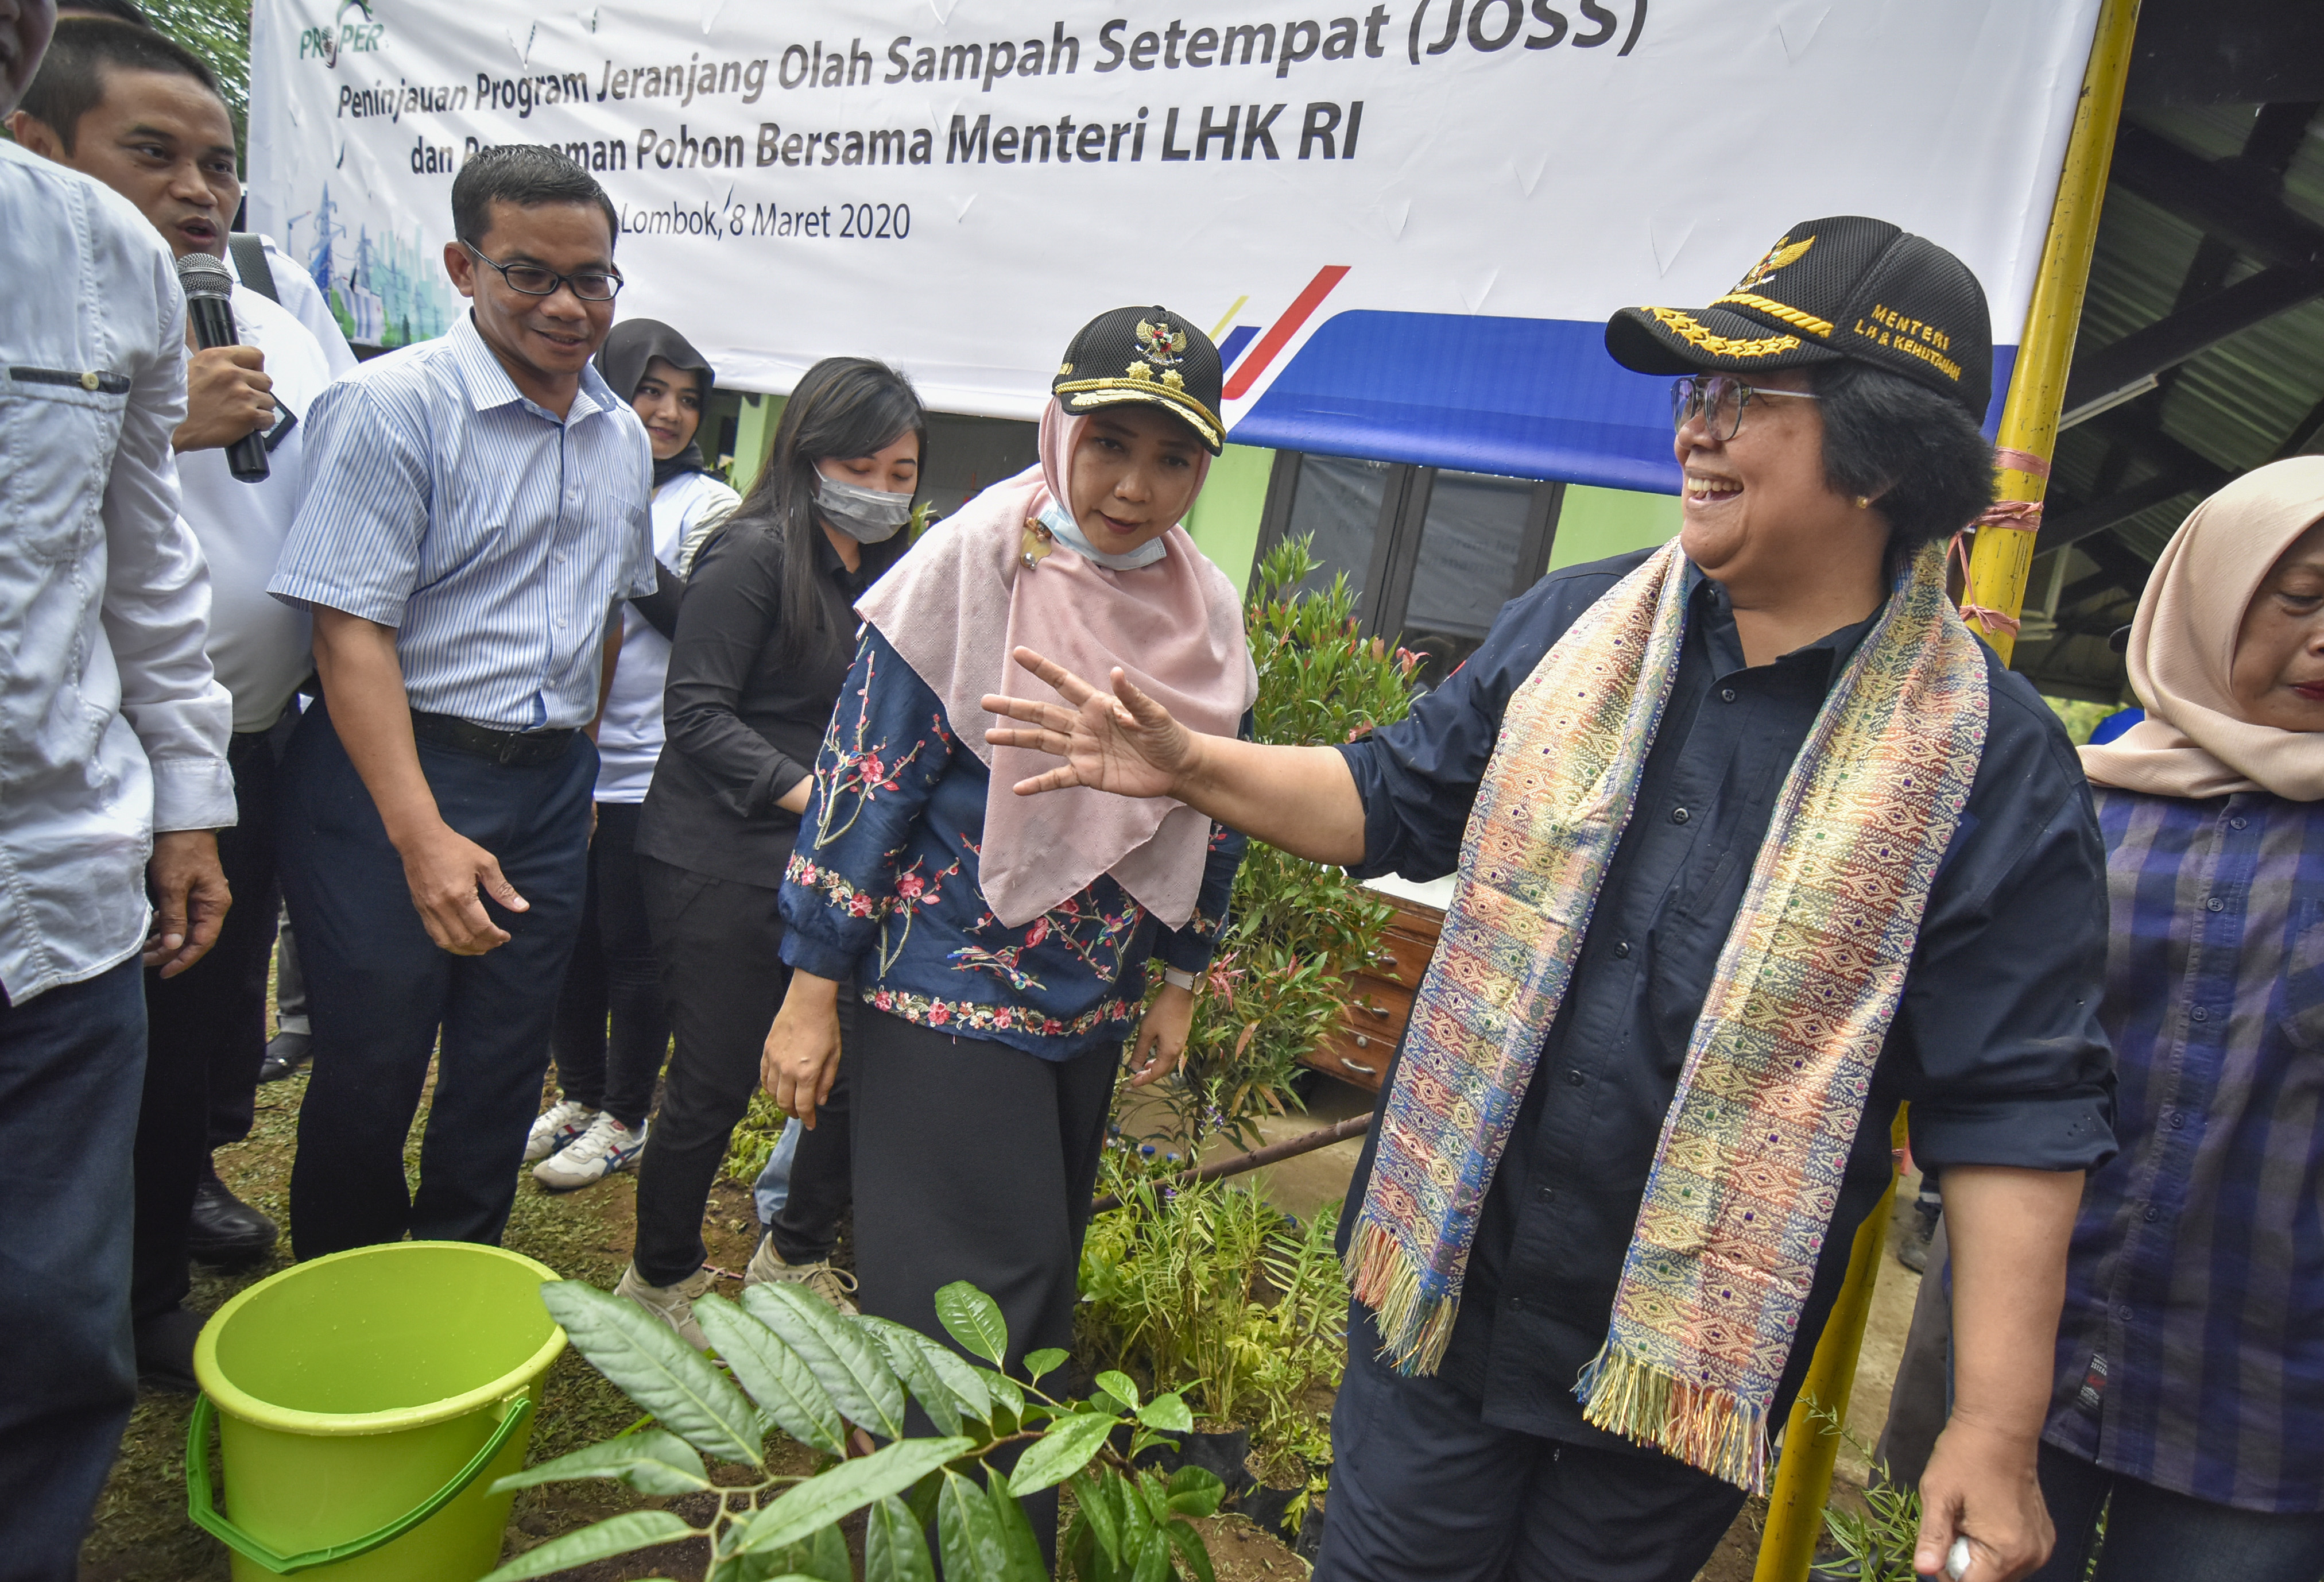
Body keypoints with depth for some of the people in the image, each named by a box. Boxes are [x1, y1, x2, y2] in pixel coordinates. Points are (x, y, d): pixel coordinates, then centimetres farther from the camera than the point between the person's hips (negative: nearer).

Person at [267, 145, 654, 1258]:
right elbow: (351, 628, -17)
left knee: (507, 1066, 14)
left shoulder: (623, 435, 9)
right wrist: (422, 833, -24)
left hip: (551, 781, 6)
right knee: (371, 1067, 4)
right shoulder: (393, 404, -12)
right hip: (390, 771, -6)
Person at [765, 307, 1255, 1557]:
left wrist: (1179, 981, 15)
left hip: (1092, 1004, 6)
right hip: (948, 990, -6)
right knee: (974, 1295, -2)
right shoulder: (971, 565, -15)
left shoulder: (1207, 611, 0)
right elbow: (865, 778, -13)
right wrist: (812, 989, -12)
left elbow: (1215, 809, 11)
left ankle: (1014, 1532, 40)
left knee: (1039, 1280, 19)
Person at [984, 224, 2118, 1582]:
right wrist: (1195, 767, -3)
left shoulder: (1991, 760, -13)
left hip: (1688, 1356, -2)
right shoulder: (1571, 628, -1)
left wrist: (1999, 1428, -13)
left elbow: (2015, 1107, -12)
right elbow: (1399, 801, 9)